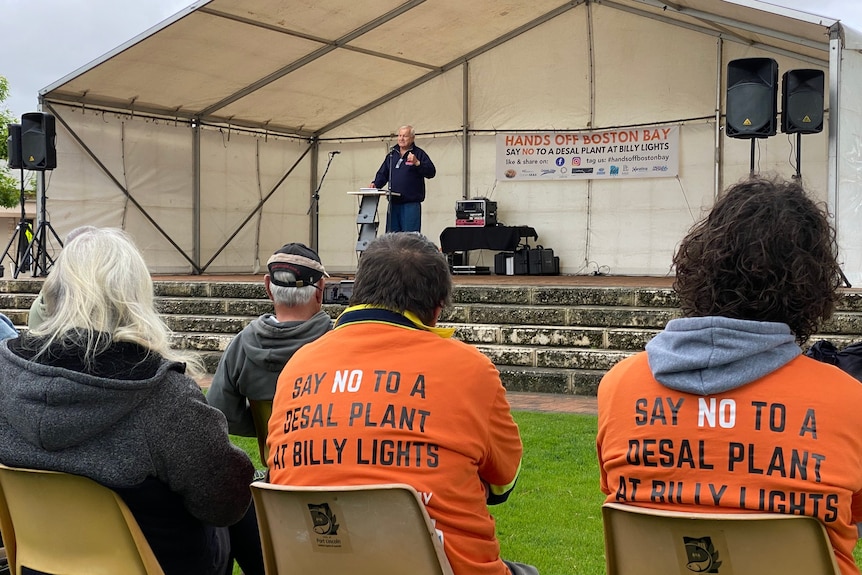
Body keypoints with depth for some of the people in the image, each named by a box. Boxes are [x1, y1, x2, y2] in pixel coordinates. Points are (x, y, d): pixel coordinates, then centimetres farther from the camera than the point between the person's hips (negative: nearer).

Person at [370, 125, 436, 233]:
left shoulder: (419, 154, 2)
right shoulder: (392, 154, 17)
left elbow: (431, 172, -8)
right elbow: (382, 174, 22)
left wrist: (417, 163, -21)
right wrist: (376, 184, 3)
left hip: (411, 204, -5)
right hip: (393, 204, 5)